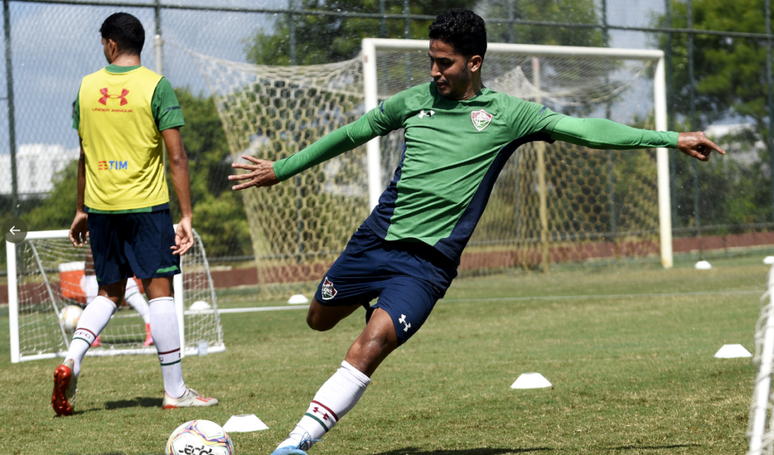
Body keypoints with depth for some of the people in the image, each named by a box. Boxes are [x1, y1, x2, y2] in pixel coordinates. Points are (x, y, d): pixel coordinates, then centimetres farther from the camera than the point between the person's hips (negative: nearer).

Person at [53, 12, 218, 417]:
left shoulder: (87, 87, 5)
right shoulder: (156, 86, -7)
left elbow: (84, 155, 13)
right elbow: (176, 157, -10)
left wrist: (81, 210, 22)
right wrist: (186, 217, -7)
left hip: (100, 206, 4)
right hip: (146, 204, -4)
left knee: (109, 292, 16)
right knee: (159, 289, 1)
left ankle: (71, 360, -6)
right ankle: (175, 391, 2)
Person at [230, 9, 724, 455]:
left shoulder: (507, 114, -1)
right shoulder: (415, 100, 7)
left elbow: (585, 129, -4)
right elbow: (350, 134, 19)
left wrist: (671, 139, -9)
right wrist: (282, 169, 24)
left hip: (428, 261, -4)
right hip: (376, 236, 4)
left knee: (370, 348, -22)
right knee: (320, 318, 17)